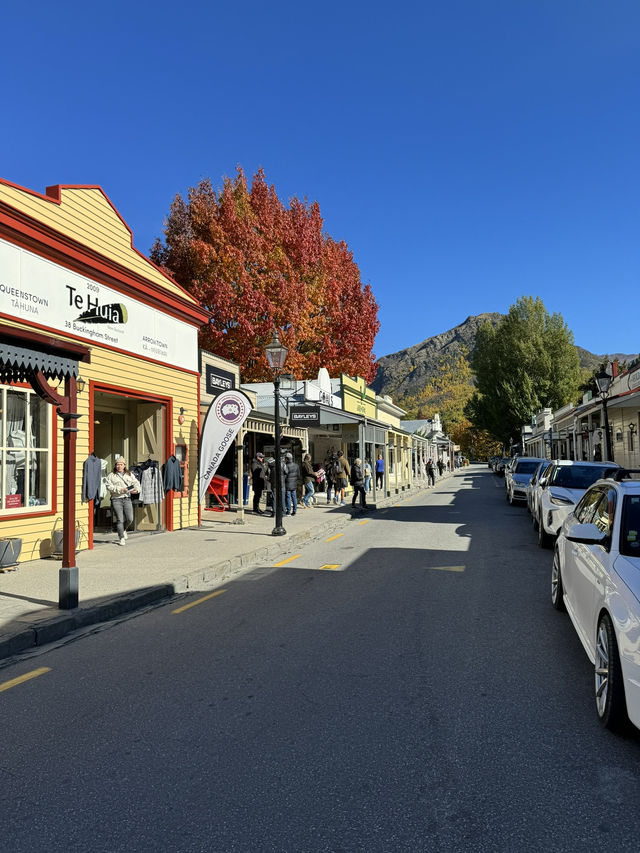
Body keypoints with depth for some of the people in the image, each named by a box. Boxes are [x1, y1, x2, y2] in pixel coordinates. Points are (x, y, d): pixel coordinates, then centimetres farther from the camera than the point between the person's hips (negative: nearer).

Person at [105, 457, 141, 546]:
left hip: (127, 499, 3)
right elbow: (109, 487, -5)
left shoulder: (129, 475, 16)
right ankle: (121, 538, 8)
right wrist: (120, 489, -16)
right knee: (120, 520, -4)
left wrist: (137, 489, -12)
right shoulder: (111, 476, 6)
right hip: (116, 499, -3)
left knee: (130, 519, -3)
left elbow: (136, 483, 10)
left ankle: (123, 529, 29)